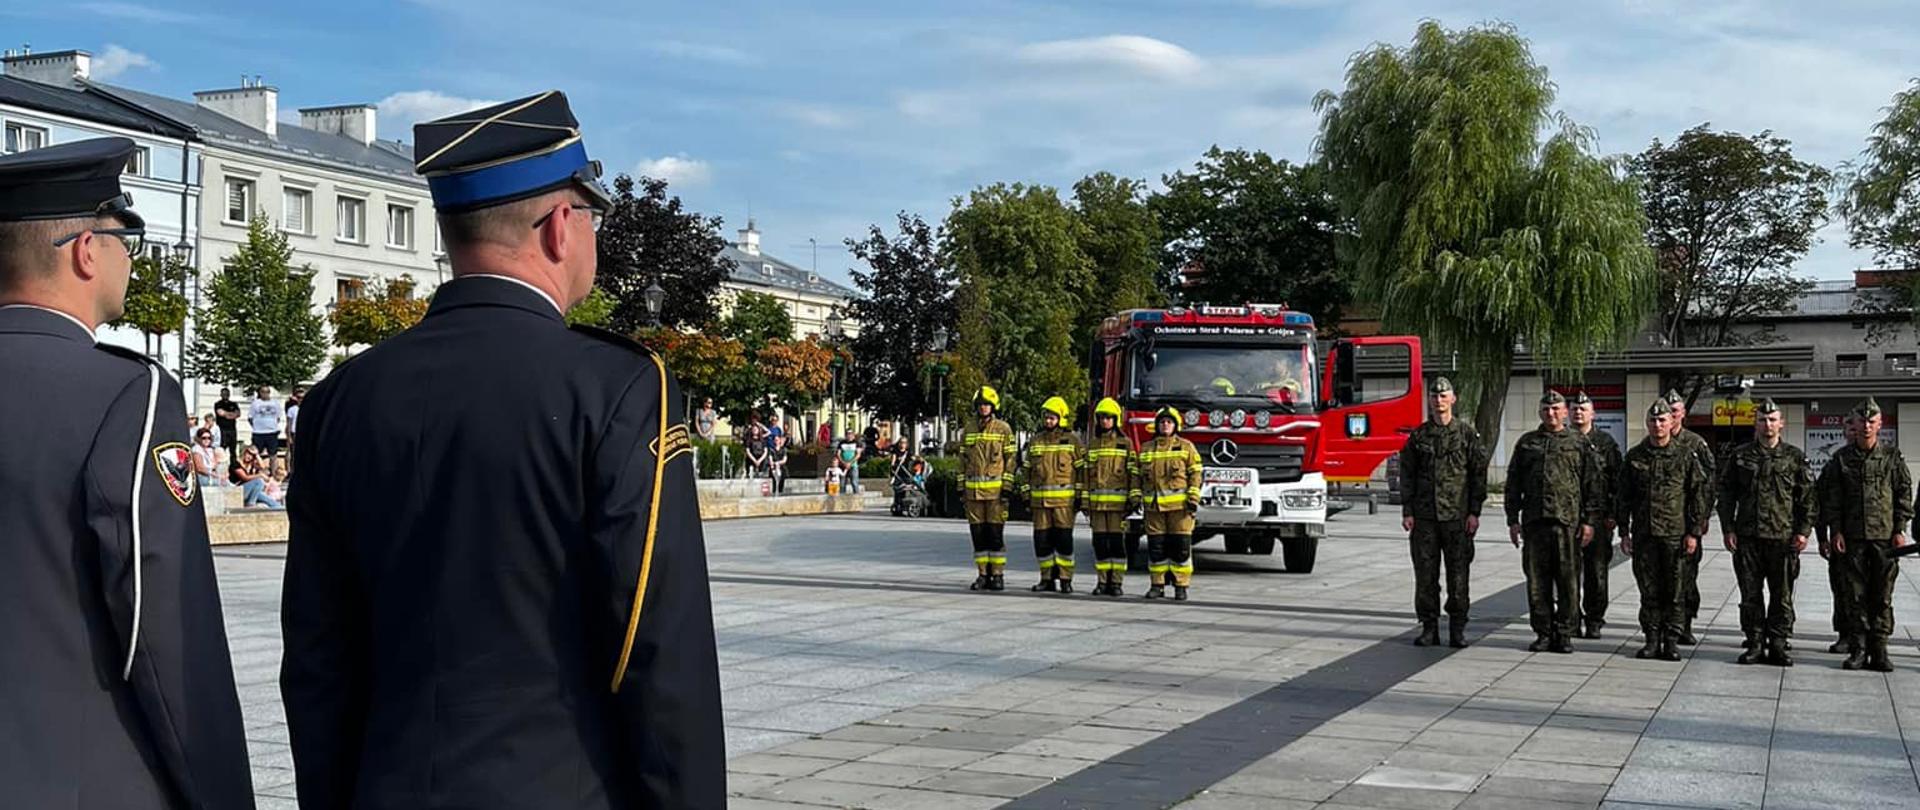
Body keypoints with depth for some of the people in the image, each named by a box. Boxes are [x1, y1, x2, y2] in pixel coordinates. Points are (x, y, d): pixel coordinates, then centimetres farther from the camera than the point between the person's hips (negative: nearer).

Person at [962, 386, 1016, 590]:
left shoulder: (1003, 430, 1)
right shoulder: (968, 432, 14)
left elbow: (1010, 459, -1)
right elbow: (963, 461, 17)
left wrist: (1007, 487, -8)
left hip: (995, 489, -4)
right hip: (973, 490, 4)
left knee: (995, 533, -3)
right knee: (978, 533, 5)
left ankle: (998, 575, 3)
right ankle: (982, 574, 11)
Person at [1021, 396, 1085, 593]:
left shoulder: (1072, 441, 3)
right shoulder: (1035, 441, 14)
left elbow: (1082, 470, 1)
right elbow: (1026, 469, 18)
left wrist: (1080, 496, -4)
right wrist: (1026, 494, 12)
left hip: (1064, 499, -4)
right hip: (1040, 500, 4)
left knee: (1064, 539, -4)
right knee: (1041, 539, 3)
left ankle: (1066, 579, 2)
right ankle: (1047, 578, 12)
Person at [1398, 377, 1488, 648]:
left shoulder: (1467, 434, 4)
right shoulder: (1418, 436, 9)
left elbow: (1479, 474, 3)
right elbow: (1407, 475, 9)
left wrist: (1474, 512, -4)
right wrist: (1407, 512, 1)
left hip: (1457, 516, -2)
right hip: (1424, 516, 2)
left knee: (1459, 574, 0)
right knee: (1426, 574, 2)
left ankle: (1457, 628, 8)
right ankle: (1429, 628, 10)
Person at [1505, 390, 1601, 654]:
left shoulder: (1578, 444, 9)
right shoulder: (1526, 443, 14)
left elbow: (1591, 485, 6)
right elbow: (1513, 483, 14)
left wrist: (1589, 521, -2)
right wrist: (1513, 520, 6)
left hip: (1568, 523, -2)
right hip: (1534, 522, 2)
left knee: (1568, 583, -1)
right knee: (1537, 582, 3)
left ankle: (1563, 634, 7)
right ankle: (1543, 633, 11)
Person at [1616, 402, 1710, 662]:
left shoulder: (1686, 457, 2)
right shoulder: (1634, 457, 8)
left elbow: (1699, 496, 2)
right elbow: (1622, 497, 10)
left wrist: (1694, 532, -4)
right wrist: (1624, 532, 5)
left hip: (1675, 535, -2)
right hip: (1643, 534, 2)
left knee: (1674, 591, 1)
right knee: (1649, 591, 6)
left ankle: (1671, 641, 8)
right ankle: (1652, 639, 13)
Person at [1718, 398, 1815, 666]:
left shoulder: (1795, 457, 5)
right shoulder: (1740, 456, 7)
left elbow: (1808, 497, 5)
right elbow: (1726, 494, 7)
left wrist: (1803, 531, -3)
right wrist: (1727, 529, 0)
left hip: (1784, 538, -1)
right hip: (1747, 536, 1)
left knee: (1782, 595, 3)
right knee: (1750, 594, 4)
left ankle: (1778, 645, 11)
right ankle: (1755, 644, 12)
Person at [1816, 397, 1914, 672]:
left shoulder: (1892, 456, 4)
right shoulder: (1842, 458, 6)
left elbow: (1904, 494, 5)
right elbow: (1831, 496, 6)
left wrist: (1900, 530, -2)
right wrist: (1835, 530, -1)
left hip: (1885, 536, -1)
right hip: (1853, 536, 1)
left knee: (1882, 596, 2)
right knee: (1856, 595, 4)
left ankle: (1879, 650, 7)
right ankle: (1859, 649, 9)